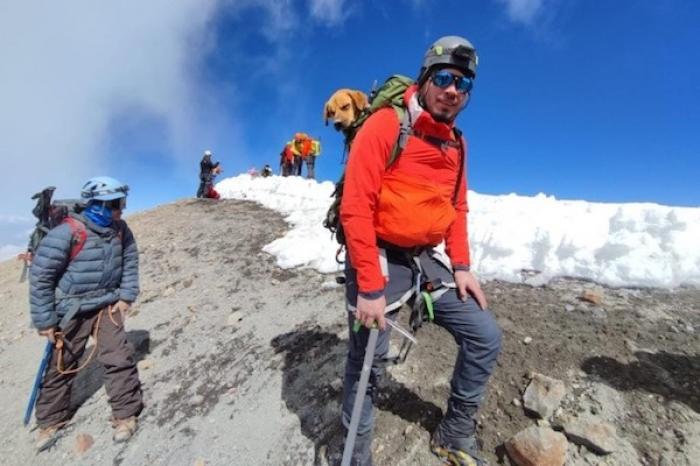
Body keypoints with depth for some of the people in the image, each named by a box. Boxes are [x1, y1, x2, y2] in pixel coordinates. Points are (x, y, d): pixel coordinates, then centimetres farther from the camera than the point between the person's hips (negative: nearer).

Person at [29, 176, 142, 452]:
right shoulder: (67, 233, -22)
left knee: (119, 358, -5)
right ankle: (51, 421, 37)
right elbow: (40, 276, -16)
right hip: (71, 311, -2)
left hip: (107, 306, 3)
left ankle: (126, 414, 10)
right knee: (61, 366, 13)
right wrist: (44, 321, -12)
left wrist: (126, 297, -1)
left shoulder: (121, 230, -7)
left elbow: (130, 263, 6)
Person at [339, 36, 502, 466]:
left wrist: (461, 266, 6)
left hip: (427, 259, 7)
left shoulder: (456, 143, 11)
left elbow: (457, 207, 18)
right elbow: (356, 208, -18)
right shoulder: (385, 125, -11)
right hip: (379, 258, -6)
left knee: (486, 337, 6)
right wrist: (369, 286, -21)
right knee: (367, 365, 3)